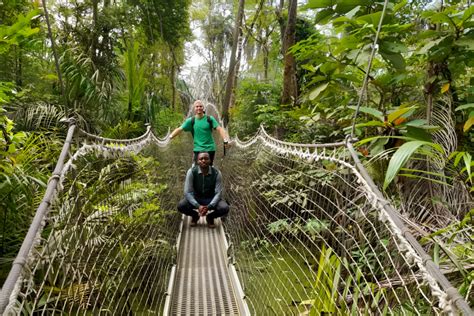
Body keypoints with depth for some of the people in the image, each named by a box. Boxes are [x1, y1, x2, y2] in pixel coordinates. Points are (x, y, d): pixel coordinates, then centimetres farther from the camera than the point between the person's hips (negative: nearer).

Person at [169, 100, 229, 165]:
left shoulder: (209, 119, 0)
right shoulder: (191, 120, 1)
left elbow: (219, 129, -6)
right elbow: (180, 129, -4)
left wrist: (225, 140, -22)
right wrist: (170, 136, -21)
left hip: (210, 149, 0)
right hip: (197, 149, 0)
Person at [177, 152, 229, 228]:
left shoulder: (217, 173, -20)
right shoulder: (191, 172, -21)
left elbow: (218, 193, -19)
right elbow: (187, 192, -21)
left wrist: (208, 207, -33)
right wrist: (198, 206, -34)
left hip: (211, 199, 0)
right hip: (195, 198, 0)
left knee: (225, 208, -28)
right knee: (181, 206, -27)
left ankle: (210, 217, 6)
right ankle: (195, 215, 7)